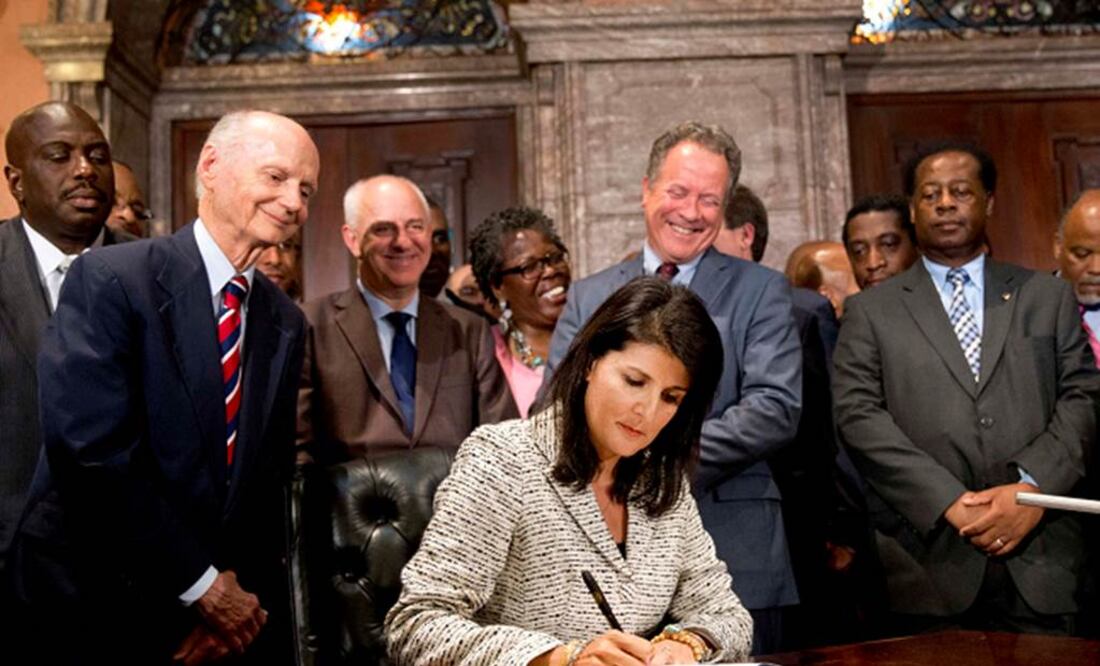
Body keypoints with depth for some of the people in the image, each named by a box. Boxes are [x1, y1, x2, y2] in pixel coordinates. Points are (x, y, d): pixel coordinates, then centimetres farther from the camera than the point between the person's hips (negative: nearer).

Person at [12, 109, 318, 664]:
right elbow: (93, 452, -20)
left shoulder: (285, 322, 5)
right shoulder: (109, 279, -12)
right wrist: (202, 584, -16)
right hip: (102, 611, -5)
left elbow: (269, 475, 7)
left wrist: (235, 591, -7)